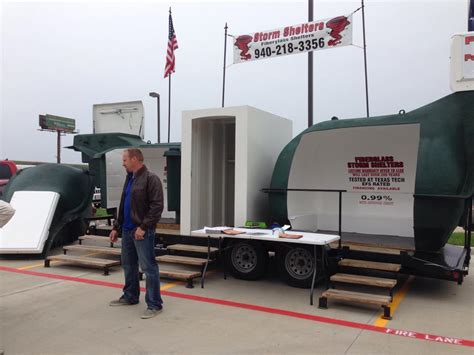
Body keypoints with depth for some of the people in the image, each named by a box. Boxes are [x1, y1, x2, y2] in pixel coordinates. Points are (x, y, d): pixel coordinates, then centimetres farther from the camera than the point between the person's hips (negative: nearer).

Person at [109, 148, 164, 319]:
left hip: (142, 232, -9)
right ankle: (130, 296, 34)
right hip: (127, 230, 9)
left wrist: (144, 227, -22)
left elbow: (157, 206, -19)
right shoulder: (129, 178, 16)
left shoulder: (150, 178, -12)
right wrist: (116, 227, 18)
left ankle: (154, 304, 4)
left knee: (148, 267, -4)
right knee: (128, 265, 18)